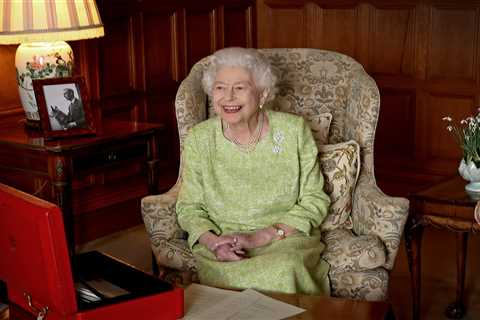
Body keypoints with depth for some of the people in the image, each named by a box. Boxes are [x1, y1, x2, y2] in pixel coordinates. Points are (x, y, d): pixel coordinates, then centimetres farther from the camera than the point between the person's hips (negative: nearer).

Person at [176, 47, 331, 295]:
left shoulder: (294, 130, -1)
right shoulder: (198, 139, 2)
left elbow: (315, 200, 0)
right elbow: (189, 207, 7)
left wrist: (263, 236, -13)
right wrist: (212, 241, -15)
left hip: (287, 240, 0)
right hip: (221, 244, 0)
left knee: (283, 272, -32)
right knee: (233, 278, -32)